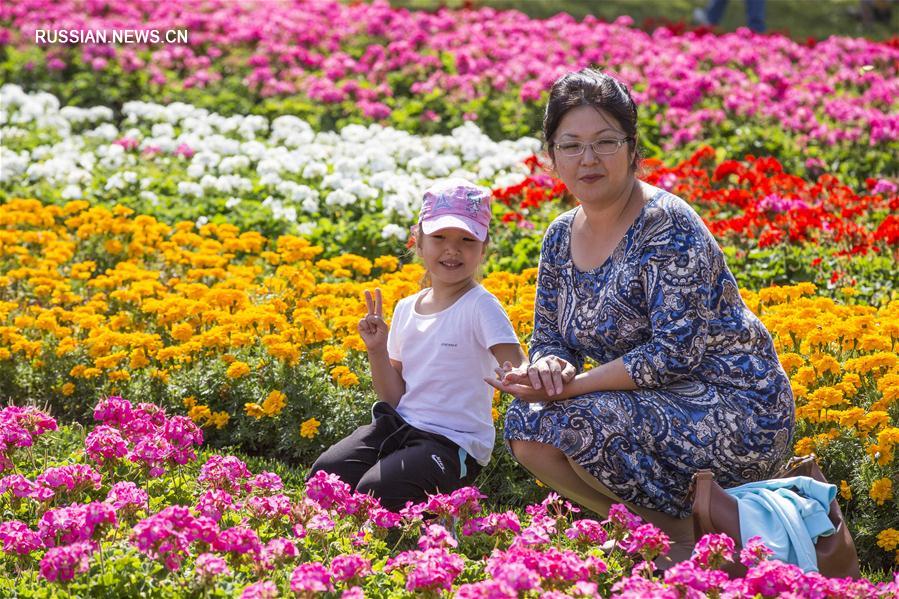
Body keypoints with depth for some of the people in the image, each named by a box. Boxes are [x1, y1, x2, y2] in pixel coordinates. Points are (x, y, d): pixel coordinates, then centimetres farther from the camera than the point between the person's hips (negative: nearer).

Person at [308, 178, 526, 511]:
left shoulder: (480, 306, -9)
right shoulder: (406, 310, 9)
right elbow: (395, 397, 12)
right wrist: (377, 350, -3)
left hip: (453, 444, -6)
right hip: (400, 426, 6)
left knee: (374, 490, -27)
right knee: (324, 473, -14)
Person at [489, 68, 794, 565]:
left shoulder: (667, 226, -18)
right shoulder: (561, 238, 6)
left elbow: (676, 353, -24)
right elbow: (549, 341, 10)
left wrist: (574, 384, -25)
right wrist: (548, 366, -15)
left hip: (741, 415, -8)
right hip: (655, 410, 8)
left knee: (575, 422, -27)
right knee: (525, 424, -8)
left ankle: (689, 530, -5)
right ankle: (654, 529, 4)